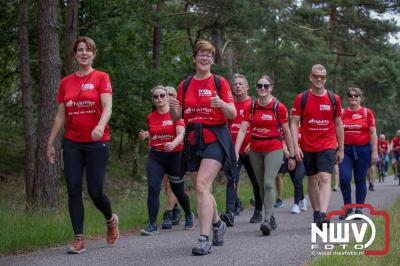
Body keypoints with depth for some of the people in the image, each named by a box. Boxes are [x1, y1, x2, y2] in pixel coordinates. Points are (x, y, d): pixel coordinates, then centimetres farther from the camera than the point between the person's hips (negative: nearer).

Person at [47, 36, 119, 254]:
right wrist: (50, 143, 12)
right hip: (72, 144, 4)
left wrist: (100, 126, -34)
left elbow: (108, 107, -15)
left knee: (95, 192, -4)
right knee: (74, 191, -2)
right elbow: (60, 116, 14)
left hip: (97, 142, -4)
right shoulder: (66, 82, 10)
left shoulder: (101, 78, -2)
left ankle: (110, 219, 28)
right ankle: (78, 239, 3)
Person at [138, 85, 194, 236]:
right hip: (155, 156, 3)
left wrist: (173, 144, -38)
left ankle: (189, 216, 39)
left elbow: (181, 134, -18)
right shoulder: (150, 117, 7)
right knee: (153, 188, -15)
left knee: (178, 190, 11)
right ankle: (152, 225, -14)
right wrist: (144, 136, 0)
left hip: (174, 155, -3)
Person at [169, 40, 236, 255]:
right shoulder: (185, 85, 11)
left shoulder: (220, 82, 0)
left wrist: (221, 104, -23)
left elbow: (232, 114, -3)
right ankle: (217, 224, 37)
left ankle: (204, 239, -22)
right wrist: (173, 108, -10)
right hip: (193, 140, 5)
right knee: (203, 189, 11)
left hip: (215, 138, -5)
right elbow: (177, 116, 12)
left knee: (202, 185, -20)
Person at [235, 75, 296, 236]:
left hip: (274, 150, -4)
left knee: (269, 183, -17)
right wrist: (235, 152, -13)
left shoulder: (278, 107, -5)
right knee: (262, 186, 9)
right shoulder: (251, 107, 3)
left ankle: (267, 220, -18)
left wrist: (291, 156, 2)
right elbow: (242, 130, -3)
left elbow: (286, 133, 1)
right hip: (255, 151, 4)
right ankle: (272, 218, 21)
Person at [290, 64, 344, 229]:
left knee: (324, 178, -16)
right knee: (312, 180, 11)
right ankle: (316, 214, 23)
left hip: (328, 147, -1)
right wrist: (296, 146, -10)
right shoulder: (301, 98, 1)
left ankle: (322, 215, -26)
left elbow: (338, 125, 10)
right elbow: (294, 123, 0)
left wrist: (341, 149, 10)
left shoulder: (334, 99, 4)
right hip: (307, 147, 1)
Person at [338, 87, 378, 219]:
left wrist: (374, 151, -4)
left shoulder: (367, 112, 2)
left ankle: (359, 209, 14)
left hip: (363, 150, -1)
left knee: (360, 180, 4)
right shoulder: (342, 113, 6)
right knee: (344, 178, -13)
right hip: (346, 149, 1)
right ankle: (347, 206, 4)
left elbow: (373, 134, 2)